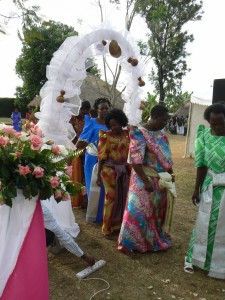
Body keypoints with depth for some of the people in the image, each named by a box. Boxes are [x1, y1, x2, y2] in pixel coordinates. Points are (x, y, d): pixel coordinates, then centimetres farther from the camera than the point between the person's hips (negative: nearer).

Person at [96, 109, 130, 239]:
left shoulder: (128, 134, 2)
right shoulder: (106, 136, -8)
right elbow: (102, 156, -7)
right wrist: (99, 174, -7)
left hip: (125, 170, 4)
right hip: (110, 170, -4)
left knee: (123, 197, 13)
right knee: (111, 197, 2)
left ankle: (119, 223, 32)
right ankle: (108, 227, 18)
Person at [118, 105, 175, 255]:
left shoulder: (162, 134, 7)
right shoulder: (140, 134, -18)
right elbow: (136, 160, -22)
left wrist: (170, 173, 7)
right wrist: (146, 181, -23)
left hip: (161, 179, 8)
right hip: (145, 178, -8)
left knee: (159, 210, 18)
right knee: (139, 210, 0)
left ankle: (157, 239, 37)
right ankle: (127, 242, 15)